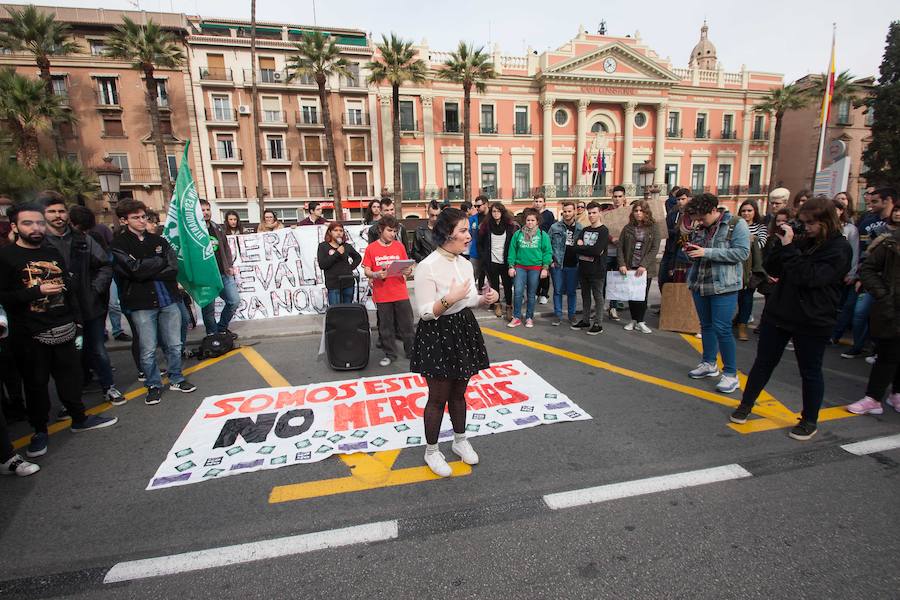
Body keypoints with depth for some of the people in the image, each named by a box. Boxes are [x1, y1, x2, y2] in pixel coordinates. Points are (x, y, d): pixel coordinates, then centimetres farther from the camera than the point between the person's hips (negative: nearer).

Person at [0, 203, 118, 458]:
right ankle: (40, 431, 23)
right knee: (36, 383, 7)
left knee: (71, 375, 12)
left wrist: (76, 320, 14)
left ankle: (79, 418, 28)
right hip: (30, 334, -4)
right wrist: (37, 291, -19)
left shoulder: (53, 253, 10)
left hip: (63, 330, 4)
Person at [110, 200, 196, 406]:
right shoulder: (119, 244, -1)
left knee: (174, 345, 10)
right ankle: (153, 385, 22)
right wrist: (161, 261, -4)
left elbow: (173, 269, -2)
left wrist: (146, 271, -12)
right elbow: (134, 269, -16)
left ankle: (176, 379, 27)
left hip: (168, 300, 3)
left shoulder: (158, 240, 9)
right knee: (148, 350, 4)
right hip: (141, 304, -3)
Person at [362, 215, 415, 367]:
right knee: (386, 326, 9)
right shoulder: (371, 248, -1)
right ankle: (390, 354, 23)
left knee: (406, 324, 7)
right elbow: (367, 271, 0)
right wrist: (376, 275, -20)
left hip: (401, 293, 1)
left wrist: (408, 271, -15)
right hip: (382, 295, -1)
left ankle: (411, 351, 22)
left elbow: (407, 267, 7)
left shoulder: (399, 246, 5)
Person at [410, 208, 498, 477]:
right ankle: (431, 451, 27)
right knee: (438, 398, 7)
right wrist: (450, 298, -30)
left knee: (458, 393, 20)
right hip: (437, 335, -6)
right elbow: (425, 312, -18)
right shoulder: (427, 267, -18)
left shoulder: (466, 264, 5)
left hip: (463, 331, 7)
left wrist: (487, 298, -7)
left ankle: (460, 441, 40)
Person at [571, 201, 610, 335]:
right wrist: (590, 250, -14)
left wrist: (582, 247, -8)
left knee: (598, 297, 3)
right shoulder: (584, 230, 12)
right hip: (583, 269, 6)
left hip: (597, 270, -6)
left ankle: (598, 324, 10)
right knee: (585, 296, 14)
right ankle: (585, 321, 26)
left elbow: (596, 251, -20)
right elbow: (576, 248, -1)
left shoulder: (604, 231, -7)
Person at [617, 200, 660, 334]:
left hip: (645, 269, -1)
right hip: (629, 268, 2)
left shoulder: (653, 229, 0)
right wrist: (622, 264, -11)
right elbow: (620, 247, 1)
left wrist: (643, 265, -18)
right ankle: (633, 320, 20)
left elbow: (654, 249, -7)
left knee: (643, 296, 2)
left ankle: (640, 322, 13)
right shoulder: (627, 228, 4)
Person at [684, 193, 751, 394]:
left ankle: (731, 374, 6)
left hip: (724, 286, -6)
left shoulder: (737, 224, -8)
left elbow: (742, 252, -18)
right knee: (706, 325, 15)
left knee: (722, 329, -7)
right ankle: (709, 364, 31)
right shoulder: (701, 228, 10)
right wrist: (691, 250, -3)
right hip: (699, 284, 6)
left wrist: (706, 252, -22)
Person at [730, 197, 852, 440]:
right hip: (778, 314, 5)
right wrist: (782, 243, -8)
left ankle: (809, 421, 27)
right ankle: (746, 405, 26)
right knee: (763, 363, 13)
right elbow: (771, 269, 4)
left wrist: (789, 248, -22)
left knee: (810, 372, 10)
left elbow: (807, 277, -23)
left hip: (812, 322, -5)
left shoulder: (839, 249, -12)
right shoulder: (803, 241, 5)